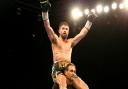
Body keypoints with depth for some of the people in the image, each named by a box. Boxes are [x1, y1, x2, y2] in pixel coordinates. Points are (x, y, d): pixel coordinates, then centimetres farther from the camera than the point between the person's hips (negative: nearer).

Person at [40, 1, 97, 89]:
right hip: (57, 69, -5)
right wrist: (45, 12, -15)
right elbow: (48, 27, -2)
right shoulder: (55, 40, 11)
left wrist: (89, 21, 17)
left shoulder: (71, 42, 23)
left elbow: (82, 34, 22)